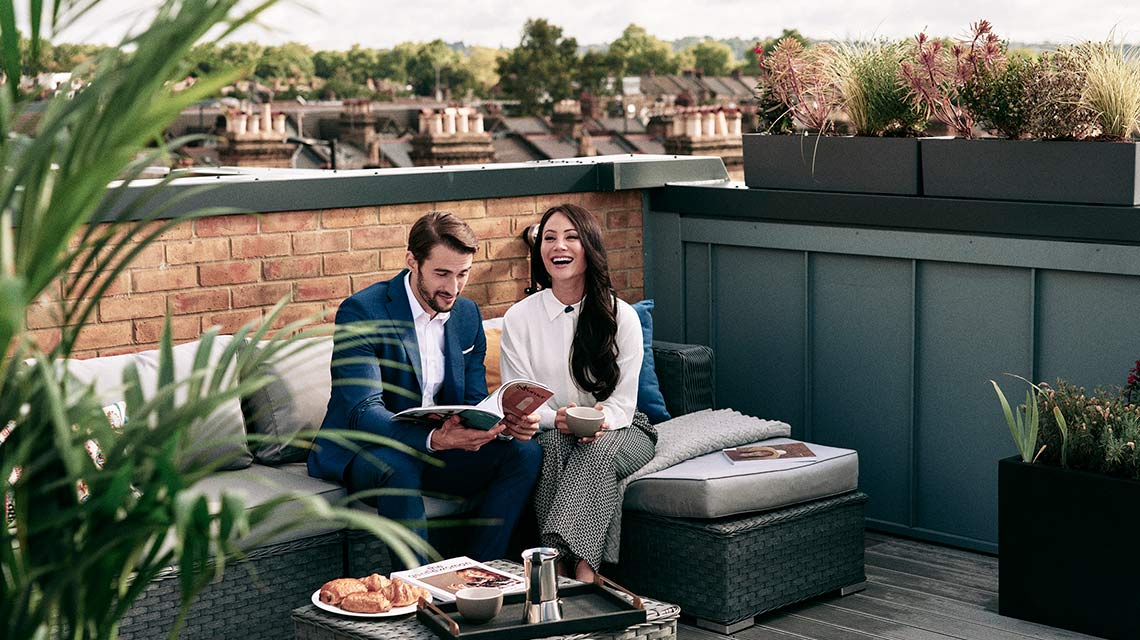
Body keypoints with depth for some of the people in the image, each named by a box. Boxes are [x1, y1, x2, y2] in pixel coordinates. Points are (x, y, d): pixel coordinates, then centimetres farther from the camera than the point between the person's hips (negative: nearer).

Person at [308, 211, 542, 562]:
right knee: (398, 467, -39)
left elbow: (474, 402, 5)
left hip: (438, 447, 6)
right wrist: (434, 438, -43)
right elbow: (363, 412, -25)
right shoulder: (361, 312, -16)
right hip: (360, 452, -6)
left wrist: (504, 423, -20)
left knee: (525, 452, -14)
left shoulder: (467, 315, 5)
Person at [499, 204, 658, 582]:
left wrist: (598, 421, -28)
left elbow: (623, 401, -4)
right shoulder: (519, 318, -1)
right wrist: (556, 418, -25)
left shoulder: (621, 316, -3)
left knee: (599, 449, -35)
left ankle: (569, 557, -44)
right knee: (550, 444, -35)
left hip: (617, 431, 0)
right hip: (550, 432, 1)